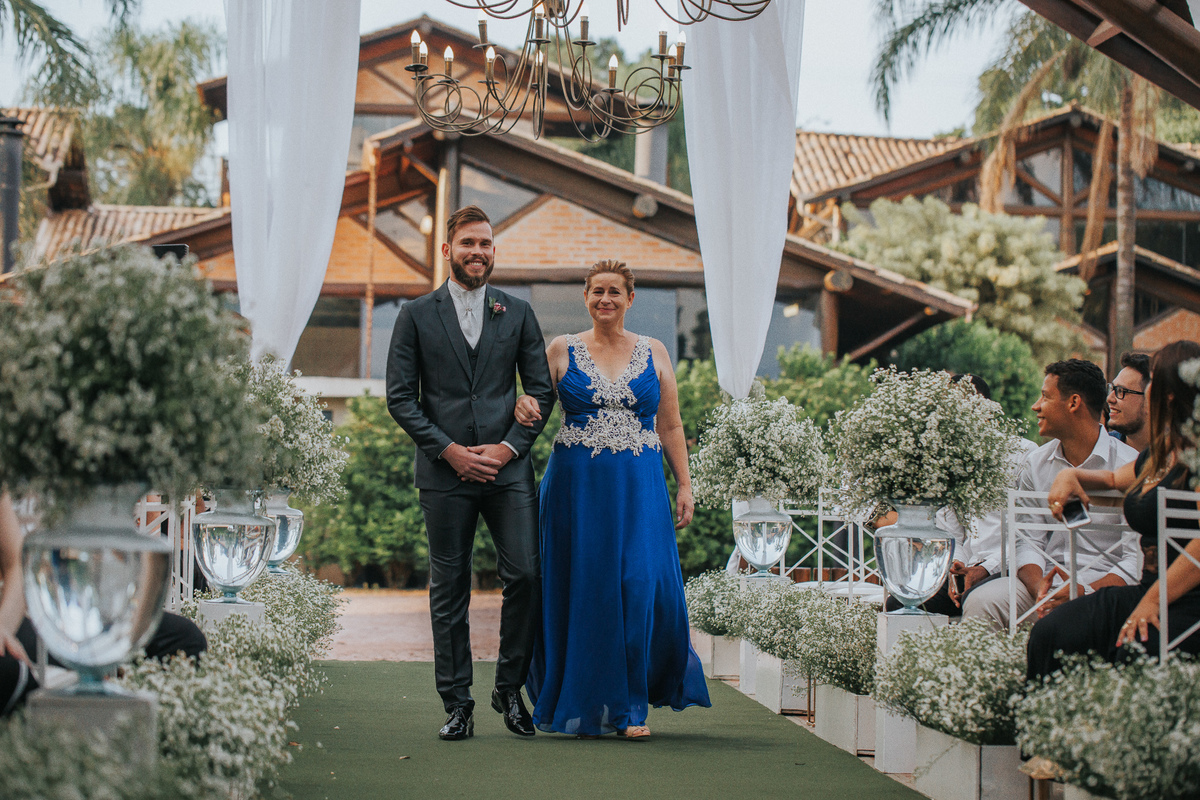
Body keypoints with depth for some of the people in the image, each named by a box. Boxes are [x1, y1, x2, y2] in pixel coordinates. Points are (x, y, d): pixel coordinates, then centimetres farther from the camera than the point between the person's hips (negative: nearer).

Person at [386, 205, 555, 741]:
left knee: (525, 575, -8)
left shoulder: (518, 314, 11)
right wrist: (448, 450, -8)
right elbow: (400, 397, 2)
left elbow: (541, 390, 9)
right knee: (449, 590, 2)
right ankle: (458, 705, 9)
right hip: (444, 471, -1)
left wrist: (510, 446, -5)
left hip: (508, 468, 1)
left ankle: (510, 687, 9)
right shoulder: (416, 316, 6)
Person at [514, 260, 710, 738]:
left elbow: (671, 426, 11)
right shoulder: (562, 351, 6)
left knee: (640, 586, -8)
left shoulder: (654, 354, 9)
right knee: (584, 590, 0)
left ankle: (631, 707, 3)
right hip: (577, 484, 0)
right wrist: (523, 408, -16)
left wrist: (684, 485, 5)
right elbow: (534, 403, 7)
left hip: (639, 487, 1)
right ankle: (586, 705, 12)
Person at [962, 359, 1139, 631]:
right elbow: (1028, 540, 10)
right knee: (979, 602, -23)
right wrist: (1038, 587, -13)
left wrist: (1086, 591, -23)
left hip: (1104, 587, -5)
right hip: (1045, 581, 5)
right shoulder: (1035, 463, 13)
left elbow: (1140, 558, -8)